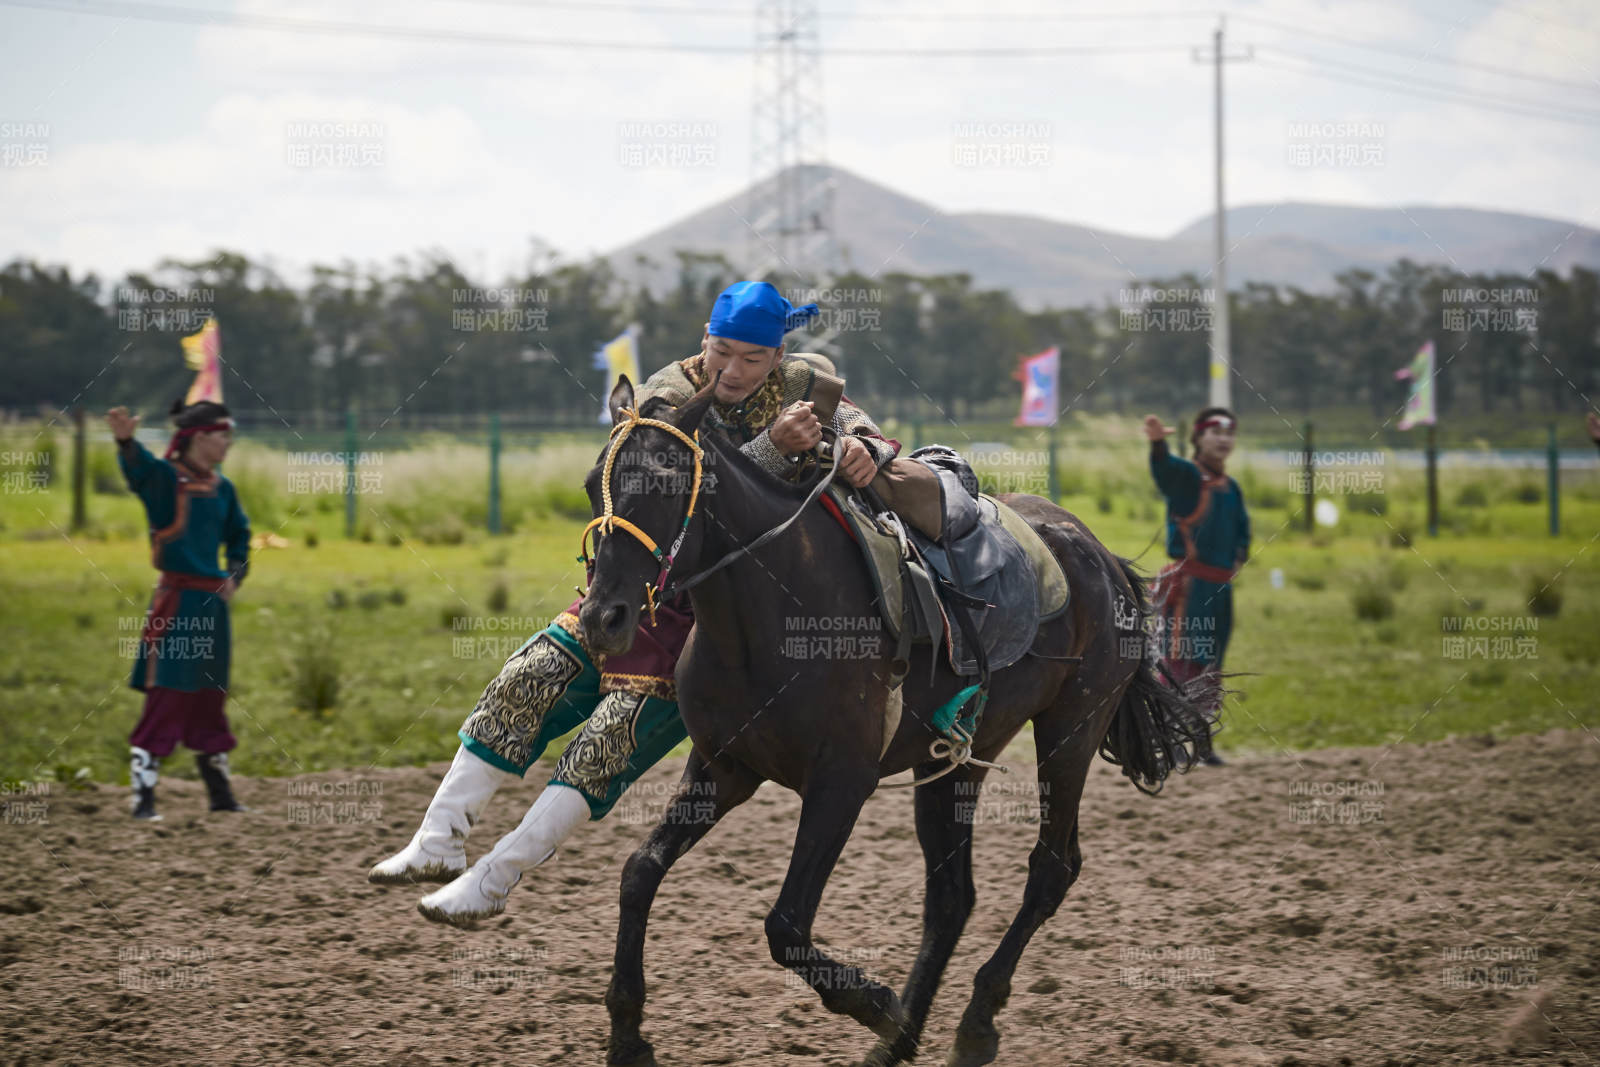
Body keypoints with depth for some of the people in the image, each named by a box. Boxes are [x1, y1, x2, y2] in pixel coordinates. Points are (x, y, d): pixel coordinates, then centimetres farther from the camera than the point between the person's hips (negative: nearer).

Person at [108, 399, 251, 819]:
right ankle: (143, 797, -4)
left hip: (212, 603, 7)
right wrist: (126, 441, -55)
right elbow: (138, 466, -33)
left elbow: (239, 535, 26)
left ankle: (220, 793, 26)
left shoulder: (221, 488, 11)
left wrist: (234, 576, 10)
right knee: (166, 696, -8)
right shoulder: (165, 476, -9)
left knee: (211, 700, 15)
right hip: (176, 599, -7)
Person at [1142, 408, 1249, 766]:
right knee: (1179, 662, -12)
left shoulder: (1231, 488, 15)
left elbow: (1241, 528, 29)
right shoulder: (1185, 475, -6)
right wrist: (1158, 443, -52)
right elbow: (1165, 467, -30)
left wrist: (1240, 556, 9)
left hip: (1221, 586, 8)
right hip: (1187, 584, -8)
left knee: (1211, 669, 12)